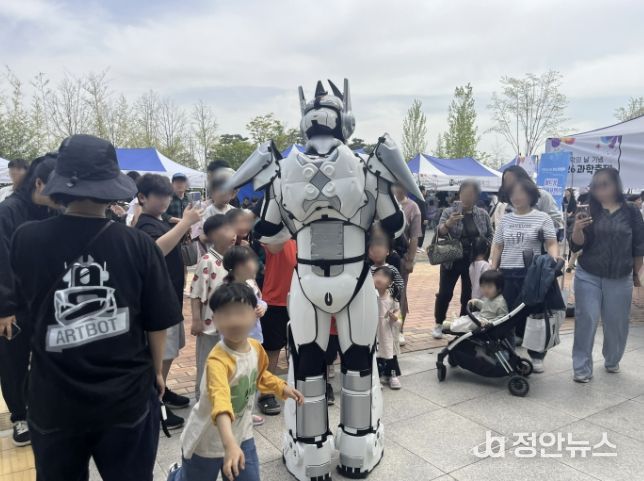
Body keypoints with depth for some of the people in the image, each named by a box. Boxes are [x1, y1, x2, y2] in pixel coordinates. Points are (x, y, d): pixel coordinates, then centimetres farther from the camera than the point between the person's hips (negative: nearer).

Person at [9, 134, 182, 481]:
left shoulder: (25, 240, -12)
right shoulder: (137, 245, -16)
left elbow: (27, 301, 7)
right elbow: (158, 321, -7)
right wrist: (156, 371, 10)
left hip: (54, 400, 2)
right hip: (127, 396, -1)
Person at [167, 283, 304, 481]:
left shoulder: (256, 348, -10)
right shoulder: (218, 360, -35)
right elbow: (220, 400, -50)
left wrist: (282, 387, 3)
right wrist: (229, 443, -62)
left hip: (242, 435, 5)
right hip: (207, 440, -5)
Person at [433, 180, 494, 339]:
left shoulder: (483, 214, 2)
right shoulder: (449, 212, -5)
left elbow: (490, 236, 9)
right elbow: (439, 232, -15)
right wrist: (449, 223, -34)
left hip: (474, 262, 2)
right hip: (451, 261, -2)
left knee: (468, 295, 9)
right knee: (444, 294, 3)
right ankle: (439, 324, 19)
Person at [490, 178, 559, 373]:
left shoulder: (542, 218, -1)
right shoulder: (505, 219, 11)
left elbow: (552, 244, -5)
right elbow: (497, 246, 14)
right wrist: (493, 269, 6)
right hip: (507, 274, 4)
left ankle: (537, 356, 19)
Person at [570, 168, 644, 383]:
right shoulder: (589, 211, -2)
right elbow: (577, 245, -7)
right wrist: (577, 228, -27)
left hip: (620, 279, 1)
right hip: (588, 277, -1)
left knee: (617, 322, 11)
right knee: (586, 321, -1)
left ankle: (612, 361, 33)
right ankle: (582, 368, 6)